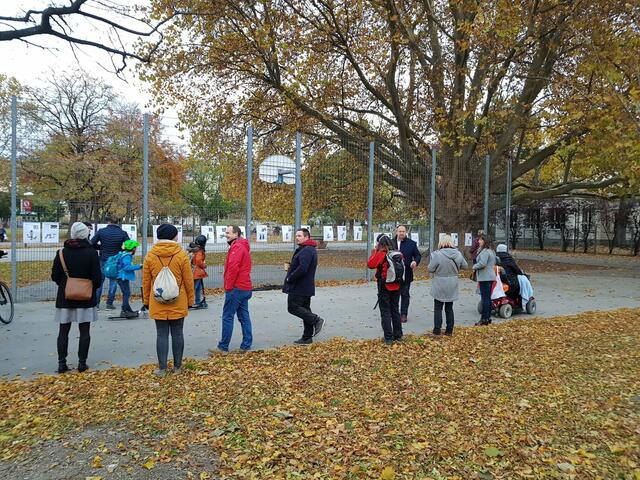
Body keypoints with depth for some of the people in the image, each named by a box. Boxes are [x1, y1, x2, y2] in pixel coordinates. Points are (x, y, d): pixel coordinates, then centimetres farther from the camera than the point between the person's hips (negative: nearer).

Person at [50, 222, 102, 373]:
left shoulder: (61, 252, -2)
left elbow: (54, 276, 1)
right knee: (84, 331, 7)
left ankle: (61, 363, 12)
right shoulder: (91, 252, -9)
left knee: (63, 331, 11)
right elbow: (97, 277, -9)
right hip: (86, 298, -2)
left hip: (65, 298, 2)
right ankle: (82, 362, 10)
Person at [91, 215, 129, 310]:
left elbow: (92, 243, -4)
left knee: (99, 281, 12)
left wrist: (101, 247, 10)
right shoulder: (123, 233, -7)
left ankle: (96, 303, 14)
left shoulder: (101, 231, -6)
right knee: (113, 282, 9)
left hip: (103, 260, 1)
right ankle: (109, 303, 9)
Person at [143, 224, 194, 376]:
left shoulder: (150, 256, -2)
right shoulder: (182, 255, -7)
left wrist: (146, 301, 14)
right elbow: (189, 280, -4)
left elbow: (146, 282, 3)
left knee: (161, 335, 7)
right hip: (178, 303, -1)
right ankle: (177, 366, 18)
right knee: (177, 334, 10)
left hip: (158, 304, 1)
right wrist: (190, 300, 7)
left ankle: (162, 368, 9)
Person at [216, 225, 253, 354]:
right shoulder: (243, 246, 18)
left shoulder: (237, 247, -13)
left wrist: (228, 286, -15)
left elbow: (233, 268, -22)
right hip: (245, 287, 10)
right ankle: (246, 345, 13)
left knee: (227, 317, -2)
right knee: (244, 316, 10)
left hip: (236, 288, -10)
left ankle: (223, 346, 3)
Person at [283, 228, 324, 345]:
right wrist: (290, 268, 7)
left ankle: (316, 320, -5)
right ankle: (307, 337, 18)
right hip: (306, 287, 11)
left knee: (293, 307, -6)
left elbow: (302, 268, -28)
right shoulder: (310, 249, 17)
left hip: (299, 287, -11)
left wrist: (290, 278, -17)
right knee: (304, 309, 13)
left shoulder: (306, 250, -18)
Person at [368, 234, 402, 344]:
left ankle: (388, 338, 3)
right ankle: (398, 335, 22)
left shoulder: (381, 254, -16)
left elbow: (370, 264, -20)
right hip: (396, 286, 6)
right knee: (395, 311, 16)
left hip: (384, 287, -6)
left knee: (385, 312, 2)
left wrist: (374, 251, -10)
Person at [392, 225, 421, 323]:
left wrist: (415, 262, -14)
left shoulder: (411, 243, 2)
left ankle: (403, 314, 14)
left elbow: (418, 255, 5)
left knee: (405, 294, 6)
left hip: (406, 274, -1)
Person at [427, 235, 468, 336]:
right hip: (452, 286, 4)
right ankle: (449, 330, 20)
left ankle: (437, 330, 7)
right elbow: (465, 266, 9)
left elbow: (430, 269, -14)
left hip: (440, 286, -4)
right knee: (449, 308, 15)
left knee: (438, 308, 7)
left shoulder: (437, 254, -19)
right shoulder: (458, 254, -5)